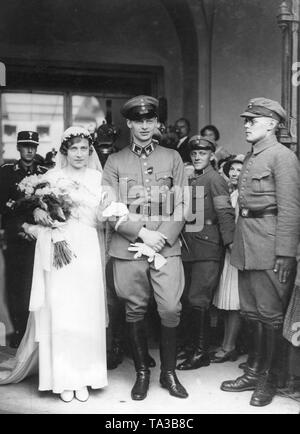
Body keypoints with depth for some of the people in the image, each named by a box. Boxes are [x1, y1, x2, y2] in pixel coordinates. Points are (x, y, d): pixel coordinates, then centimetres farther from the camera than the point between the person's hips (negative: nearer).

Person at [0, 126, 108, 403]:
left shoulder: (97, 178, 9)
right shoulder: (52, 176, 8)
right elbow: (39, 208, 8)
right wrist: (40, 214, -13)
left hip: (87, 251, 1)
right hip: (56, 251, 0)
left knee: (86, 315, 2)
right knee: (58, 314, -1)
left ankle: (83, 378, 14)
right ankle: (62, 379, 12)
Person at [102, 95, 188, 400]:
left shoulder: (172, 158, 12)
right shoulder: (115, 162, 10)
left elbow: (181, 206, 6)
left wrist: (163, 237, -8)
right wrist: (142, 233, -10)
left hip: (167, 247, 0)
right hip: (127, 249, 0)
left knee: (171, 310, -4)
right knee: (135, 312, 5)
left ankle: (169, 372, 16)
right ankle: (141, 372, 22)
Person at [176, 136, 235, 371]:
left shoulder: (215, 179, -8)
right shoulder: (190, 179, 16)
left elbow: (225, 213, -14)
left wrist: (231, 243, -19)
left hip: (208, 248, -8)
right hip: (189, 247, 8)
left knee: (198, 299, -6)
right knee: (189, 299, 11)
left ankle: (202, 353, 4)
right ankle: (195, 346, 23)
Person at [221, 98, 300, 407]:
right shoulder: (250, 157, 17)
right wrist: (237, 242, 11)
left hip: (269, 247, -8)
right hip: (246, 247, 8)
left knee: (270, 315, 3)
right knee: (251, 312, 15)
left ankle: (267, 379, 17)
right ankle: (253, 372, 28)